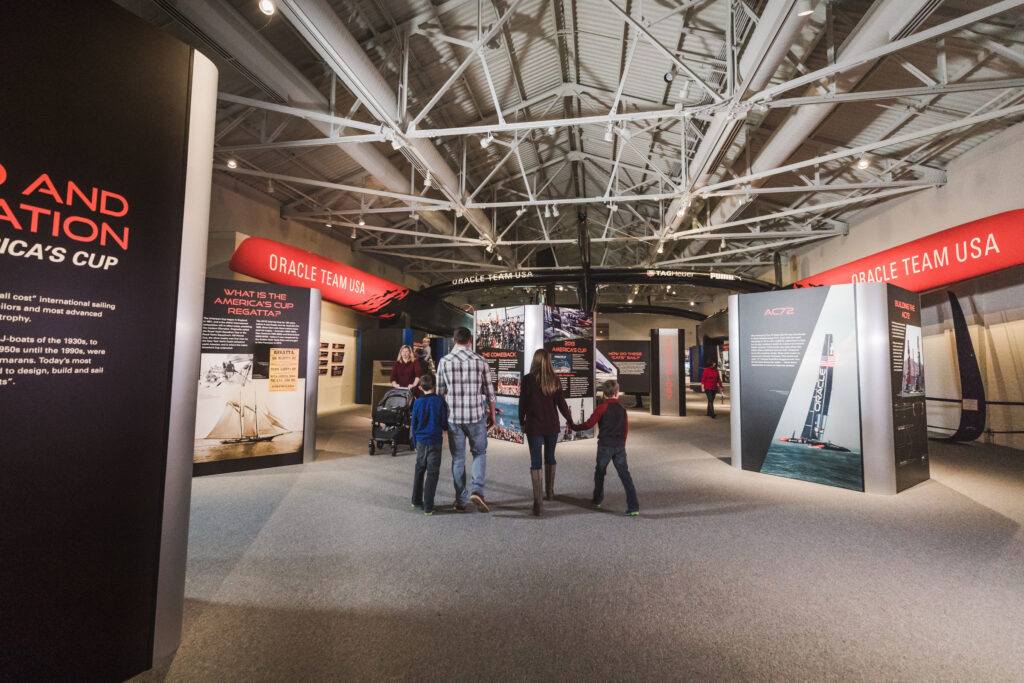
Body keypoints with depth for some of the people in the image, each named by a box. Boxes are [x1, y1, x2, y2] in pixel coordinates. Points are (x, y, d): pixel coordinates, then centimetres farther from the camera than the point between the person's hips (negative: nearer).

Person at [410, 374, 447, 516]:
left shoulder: (417, 402, -1)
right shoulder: (440, 401, -10)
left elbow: (413, 425, 5)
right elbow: (444, 424, -8)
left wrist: (415, 443, 17)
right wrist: (442, 428, 16)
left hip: (421, 441, 4)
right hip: (435, 441, -3)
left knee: (419, 469, 20)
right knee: (432, 473, 2)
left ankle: (416, 500, 32)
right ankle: (428, 507, 4)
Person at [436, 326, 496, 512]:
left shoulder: (444, 361, -2)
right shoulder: (480, 361, -4)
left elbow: (440, 392, 3)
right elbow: (489, 392, 0)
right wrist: (492, 414, 12)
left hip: (454, 417, 1)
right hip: (476, 415, -1)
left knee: (458, 459, 14)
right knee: (479, 453, 18)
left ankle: (461, 501, 22)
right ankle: (477, 490, 0)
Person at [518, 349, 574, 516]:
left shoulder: (528, 380, -10)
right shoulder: (554, 380, -4)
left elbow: (522, 403, -5)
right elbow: (561, 403, -1)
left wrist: (522, 422, 9)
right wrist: (570, 420, 13)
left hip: (533, 426, -3)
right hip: (552, 426, 3)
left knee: (535, 462, 1)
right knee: (550, 458, 21)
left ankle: (537, 500, -6)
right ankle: (549, 491, 37)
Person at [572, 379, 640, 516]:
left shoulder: (602, 408, -10)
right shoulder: (622, 408, 5)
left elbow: (589, 424, -14)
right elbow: (626, 429, 11)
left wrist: (574, 427, 1)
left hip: (605, 446, -3)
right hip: (620, 446, 3)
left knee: (600, 472, 16)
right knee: (625, 475, 3)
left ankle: (597, 499, 30)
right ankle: (633, 506, -2)